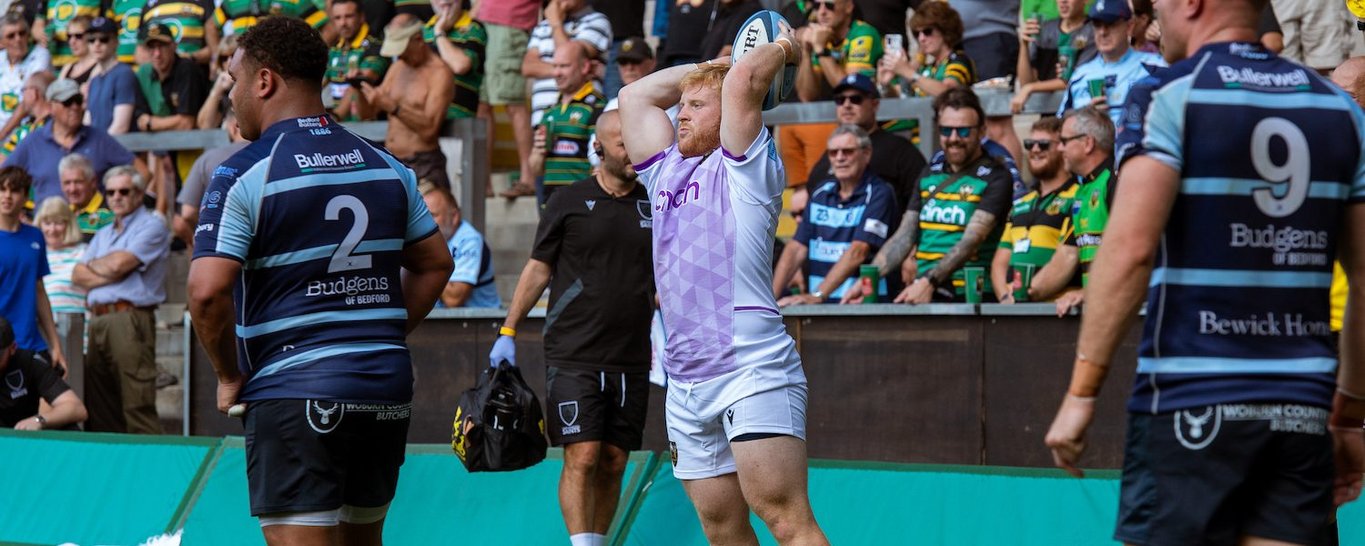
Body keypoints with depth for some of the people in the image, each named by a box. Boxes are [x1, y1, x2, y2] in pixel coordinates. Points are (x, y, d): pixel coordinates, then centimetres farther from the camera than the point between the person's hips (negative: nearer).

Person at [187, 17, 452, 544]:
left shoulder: (243, 174, -9)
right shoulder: (386, 166, 11)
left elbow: (207, 290, -17)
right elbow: (435, 264, 18)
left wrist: (229, 377, -4)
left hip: (294, 392, -6)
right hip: (389, 390, 6)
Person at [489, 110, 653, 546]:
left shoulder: (652, 205, 11)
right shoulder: (569, 202, 1)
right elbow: (538, 268, 7)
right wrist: (508, 332, 4)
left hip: (631, 360, 4)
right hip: (573, 357, -4)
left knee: (613, 463, 5)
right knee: (582, 457, -13)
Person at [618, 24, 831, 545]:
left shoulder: (744, 168, 1)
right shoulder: (668, 170, 21)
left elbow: (743, 82, -12)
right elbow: (635, 95, 29)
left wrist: (783, 48, 5)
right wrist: (705, 66, 27)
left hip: (752, 371, -7)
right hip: (686, 383, 7)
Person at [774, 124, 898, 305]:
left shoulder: (879, 194, -3)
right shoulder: (820, 192, 15)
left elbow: (858, 252, -13)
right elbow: (797, 249, 10)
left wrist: (817, 296, -21)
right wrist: (771, 297, -3)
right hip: (822, 306, 4)